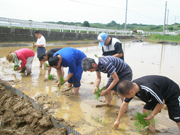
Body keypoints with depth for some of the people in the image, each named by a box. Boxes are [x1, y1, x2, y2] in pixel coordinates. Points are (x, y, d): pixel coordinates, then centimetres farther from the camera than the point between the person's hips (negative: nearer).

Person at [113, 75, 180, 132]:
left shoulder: (148, 90, -42)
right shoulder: (131, 87, -18)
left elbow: (162, 102, -24)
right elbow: (125, 104, -4)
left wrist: (151, 115, -15)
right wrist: (118, 120, 3)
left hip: (172, 93, -7)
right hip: (157, 94, 7)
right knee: (145, 111, -4)